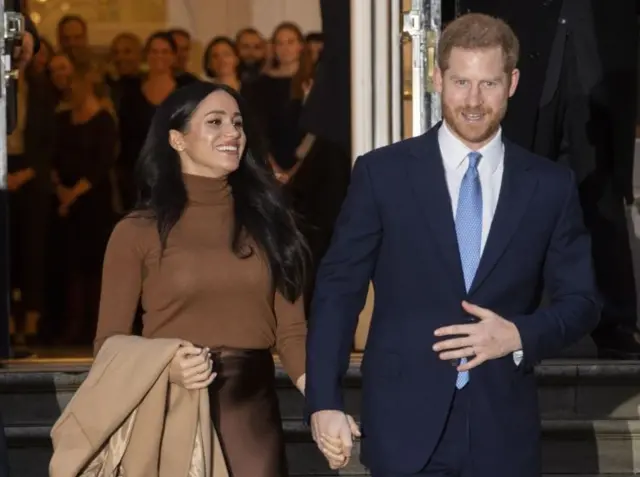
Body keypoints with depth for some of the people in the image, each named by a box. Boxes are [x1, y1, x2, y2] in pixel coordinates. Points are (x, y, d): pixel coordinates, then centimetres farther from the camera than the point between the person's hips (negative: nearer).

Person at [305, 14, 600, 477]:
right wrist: (324, 400, -7)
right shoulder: (382, 172, -1)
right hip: (405, 422, -2)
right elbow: (339, 288, 0)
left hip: (503, 427, 2)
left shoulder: (550, 185, 4)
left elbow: (581, 301, 8)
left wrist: (520, 336, -12)